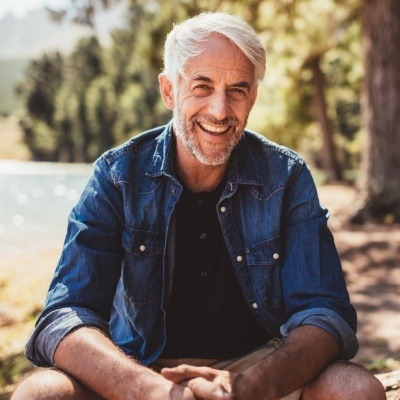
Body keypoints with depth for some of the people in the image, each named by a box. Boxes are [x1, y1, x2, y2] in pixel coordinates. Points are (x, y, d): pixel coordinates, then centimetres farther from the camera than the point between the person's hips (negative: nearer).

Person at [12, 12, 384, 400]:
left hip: (259, 365, 1)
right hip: (142, 368, 0)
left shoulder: (286, 178, -7)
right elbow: (64, 316, -18)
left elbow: (325, 312, -14)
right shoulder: (117, 175, -9)